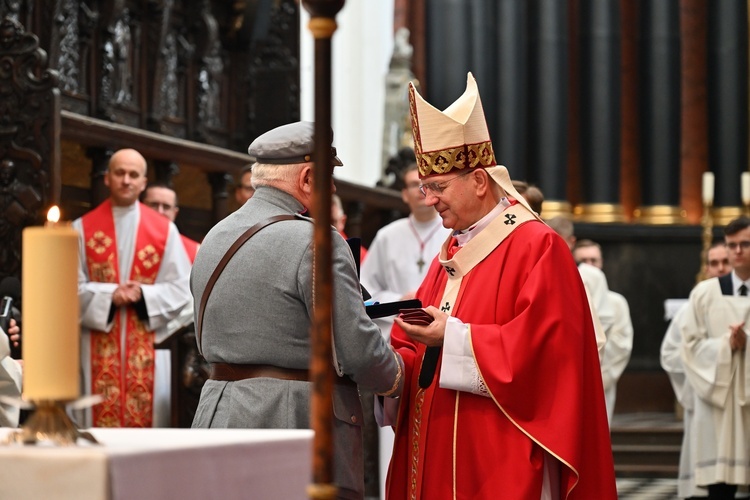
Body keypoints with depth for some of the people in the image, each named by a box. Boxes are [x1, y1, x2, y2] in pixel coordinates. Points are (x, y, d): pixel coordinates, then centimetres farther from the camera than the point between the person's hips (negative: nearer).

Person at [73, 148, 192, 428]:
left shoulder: (164, 230, 5)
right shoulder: (83, 229, 4)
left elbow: (181, 289, 2)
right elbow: (72, 287, -1)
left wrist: (142, 294, -12)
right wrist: (110, 295, -15)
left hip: (149, 349, 1)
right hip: (99, 349, -1)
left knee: (148, 415, 0)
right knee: (101, 416, -2)